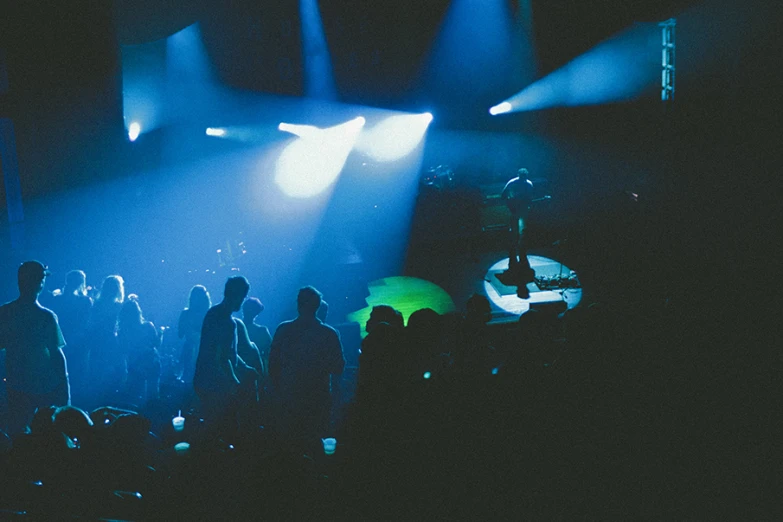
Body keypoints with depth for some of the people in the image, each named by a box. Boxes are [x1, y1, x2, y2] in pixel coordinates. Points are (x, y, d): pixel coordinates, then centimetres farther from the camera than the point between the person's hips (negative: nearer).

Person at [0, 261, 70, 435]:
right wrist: (65, 387, -7)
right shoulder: (47, 317, -18)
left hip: (15, 386, 4)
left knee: (16, 434, 16)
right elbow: (57, 354, -15)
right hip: (45, 387, -4)